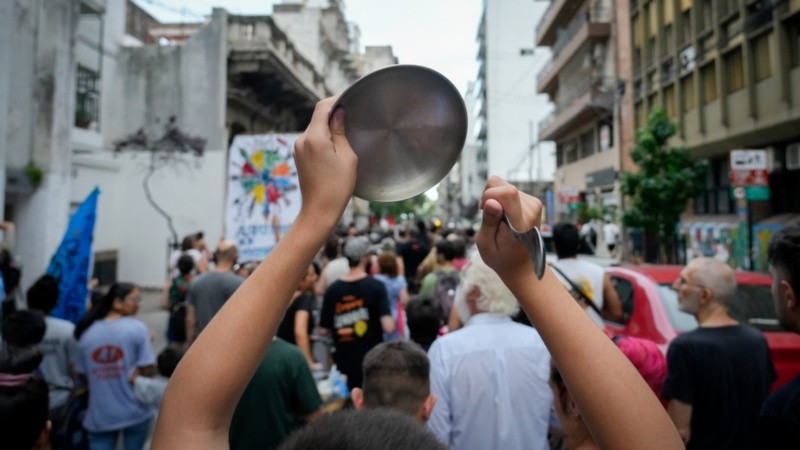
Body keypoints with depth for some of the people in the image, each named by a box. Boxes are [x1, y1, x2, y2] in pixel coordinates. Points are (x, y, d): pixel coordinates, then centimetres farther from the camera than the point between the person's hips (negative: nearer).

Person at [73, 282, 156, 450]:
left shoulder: (87, 333, 1)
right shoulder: (137, 329, -13)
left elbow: (83, 374, 6)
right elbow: (148, 370, -16)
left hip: (99, 415, 3)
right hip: (134, 411, -3)